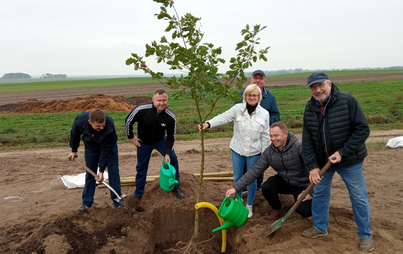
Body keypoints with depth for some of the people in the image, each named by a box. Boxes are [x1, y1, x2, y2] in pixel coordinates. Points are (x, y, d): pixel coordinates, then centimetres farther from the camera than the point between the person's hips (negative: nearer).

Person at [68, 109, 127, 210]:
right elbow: (74, 134, -7)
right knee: (90, 174, 6)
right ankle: (87, 202, 18)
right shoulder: (80, 121, -33)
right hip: (91, 147, 2)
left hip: (109, 146, -2)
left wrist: (101, 170, -27)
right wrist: (74, 150, 3)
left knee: (113, 172, -6)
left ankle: (117, 201, 4)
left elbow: (106, 150, -31)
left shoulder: (110, 127, -41)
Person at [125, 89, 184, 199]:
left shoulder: (170, 117, -26)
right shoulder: (141, 110, -31)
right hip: (143, 142, -1)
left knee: (173, 158, -10)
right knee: (141, 167, 8)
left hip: (160, 140, 1)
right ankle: (138, 194, 28)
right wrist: (131, 137, -7)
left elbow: (171, 136, -15)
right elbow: (128, 121, -14)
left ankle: (175, 187, 10)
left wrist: (167, 153, -23)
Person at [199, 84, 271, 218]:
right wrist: (208, 123, -40)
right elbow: (224, 117, -23)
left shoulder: (264, 114, -6)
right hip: (237, 150, 1)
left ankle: (249, 206, 30)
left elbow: (265, 136, -1)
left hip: (254, 152, 0)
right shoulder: (238, 109, -8)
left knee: (251, 179, 9)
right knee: (237, 177, 13)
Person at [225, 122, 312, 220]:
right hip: (284, 181, 4)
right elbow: (255, 170, -12)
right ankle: (277, 210, 7)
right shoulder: (269, 152, -11)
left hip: (302, 185, -4)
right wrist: (236, 188, -19)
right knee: (266, 187, -25)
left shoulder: (299, 147, -27)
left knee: (305, 211, -24)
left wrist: (311, 192, -24)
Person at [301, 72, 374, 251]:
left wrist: (342, 153, -22)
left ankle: (365, 235, 27)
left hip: (349, 160, -4)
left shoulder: (347, 101, -18)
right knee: (319, 193, 14)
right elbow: (307, 141, -4)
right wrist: (312, 166, -11)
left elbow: (362, 129, -18)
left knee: (358, 197, 7)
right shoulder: (309, 109, -5)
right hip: (322, 160, 4)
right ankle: (320, 227, 34)